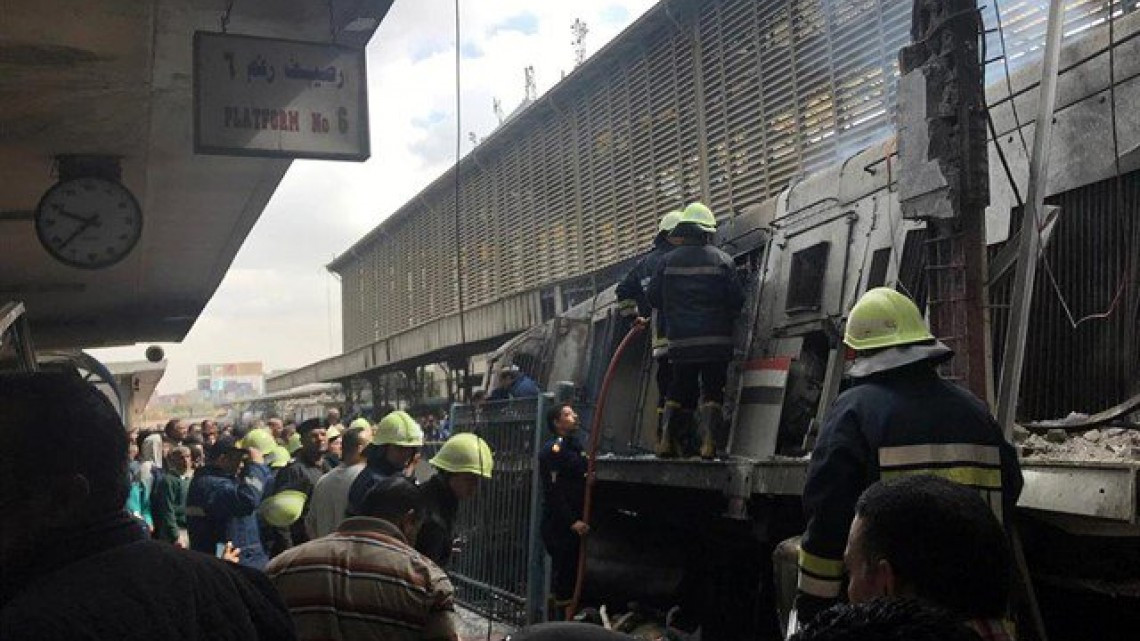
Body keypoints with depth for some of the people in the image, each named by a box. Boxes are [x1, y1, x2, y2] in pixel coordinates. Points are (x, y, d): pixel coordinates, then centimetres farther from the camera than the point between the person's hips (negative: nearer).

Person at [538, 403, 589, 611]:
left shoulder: (575, 446, 16)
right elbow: (554, 491, -18)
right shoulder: (553, 449, -12)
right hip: (558, 524, -9)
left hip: (574, 522, 9)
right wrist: (572, 521, -21)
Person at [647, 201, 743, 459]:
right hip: (716, 340, -2)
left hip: (680, 340, 2)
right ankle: (709, 442, -5)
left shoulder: (669, 261, 3)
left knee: (679, 390, 14)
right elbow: (737, 299, -3)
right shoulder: (722, 259, -1)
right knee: (712, 390, 5)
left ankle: (668, 440, 10)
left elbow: (654, 297, 6)